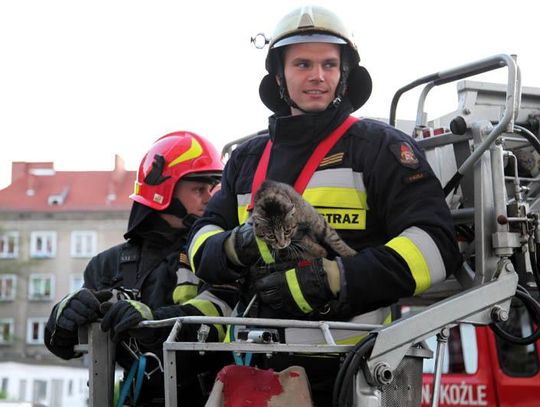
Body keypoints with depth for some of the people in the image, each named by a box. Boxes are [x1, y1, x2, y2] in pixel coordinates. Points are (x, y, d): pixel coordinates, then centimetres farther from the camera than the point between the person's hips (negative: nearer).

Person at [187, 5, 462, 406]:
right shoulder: (247, 158, 16)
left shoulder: (380, 146, -1)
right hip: (262, 368, 5)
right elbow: (203, 242, 14)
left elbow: (435, 244, -12)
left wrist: (331, 282, -23)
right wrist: (238, 247, -11)